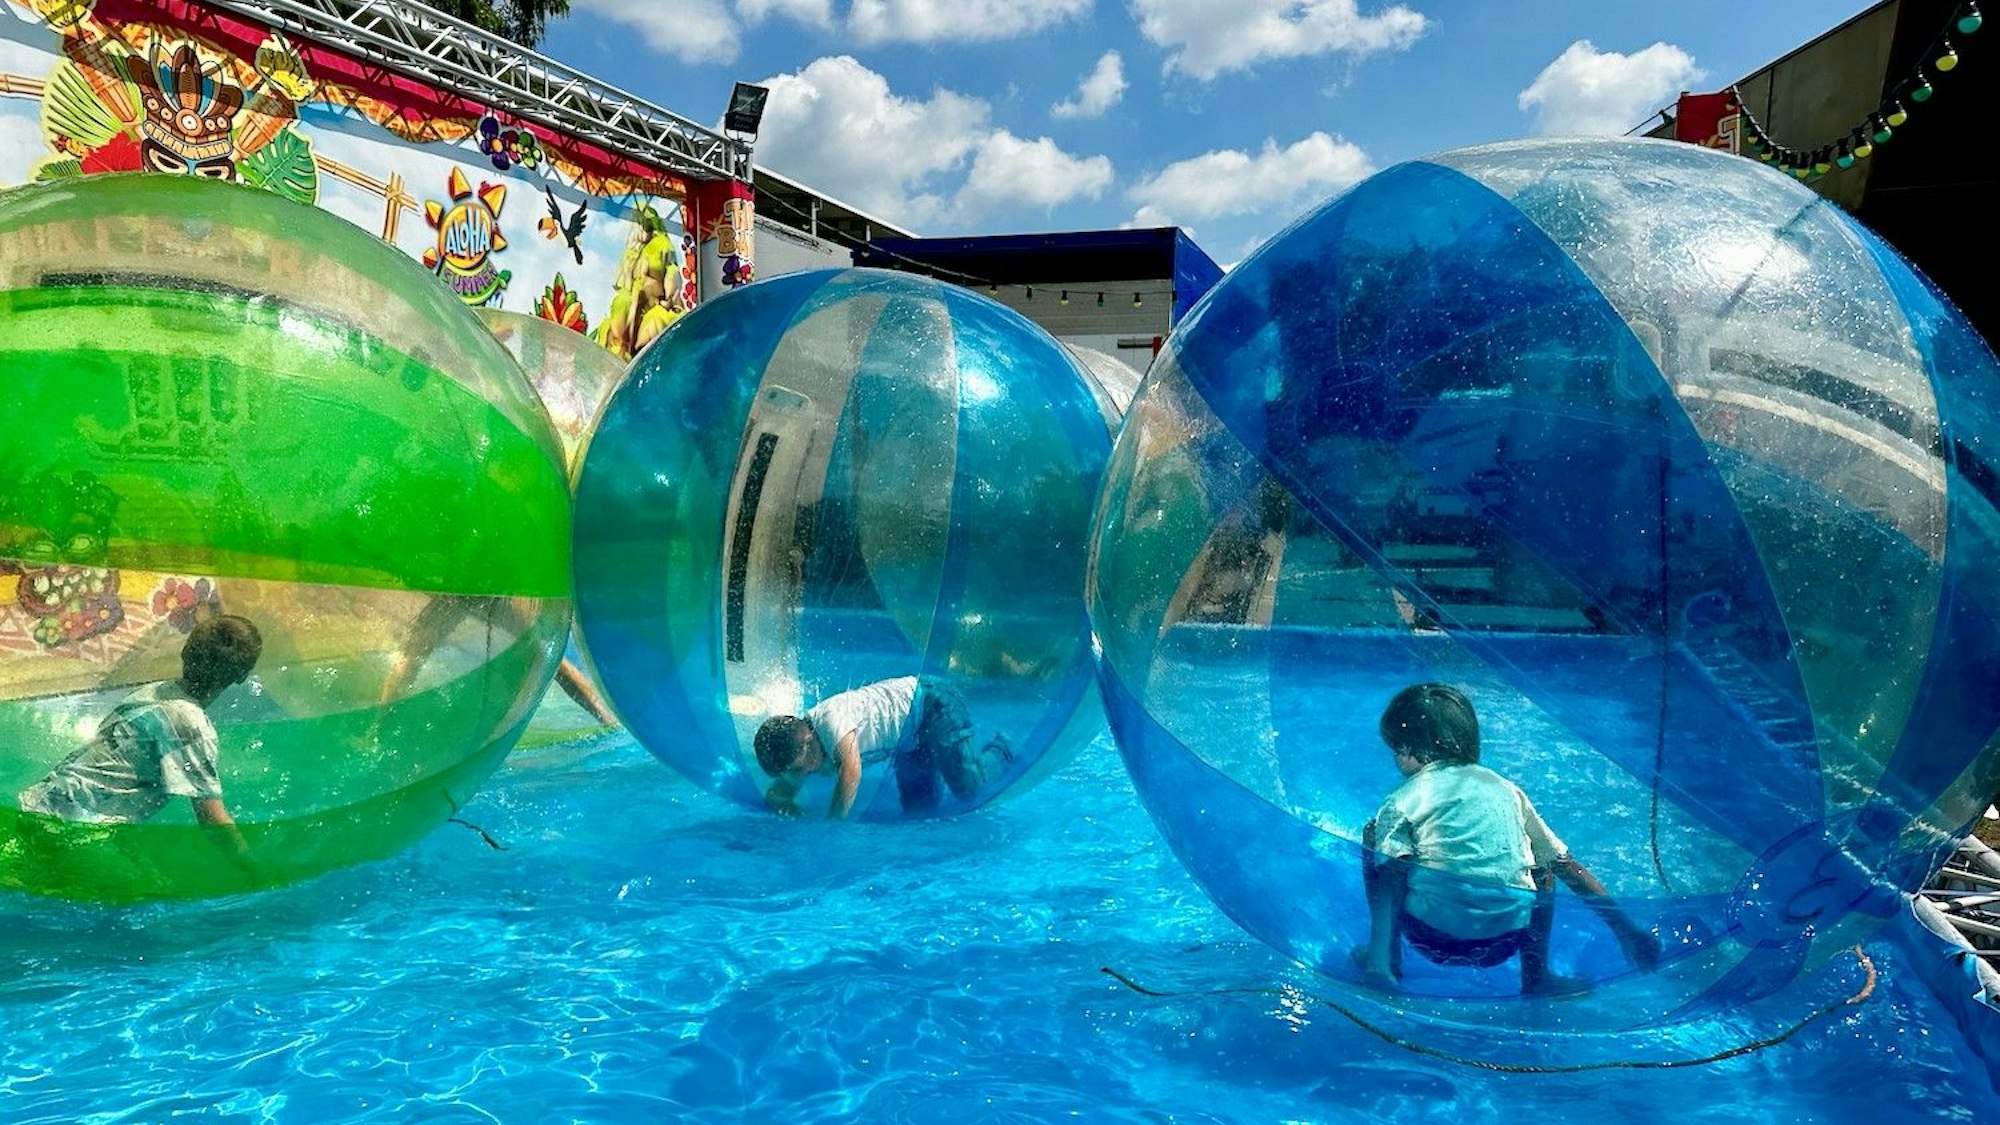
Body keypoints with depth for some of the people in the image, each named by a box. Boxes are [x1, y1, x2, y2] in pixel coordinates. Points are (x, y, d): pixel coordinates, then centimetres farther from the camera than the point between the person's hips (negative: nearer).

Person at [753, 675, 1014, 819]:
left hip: (928, 701, -8)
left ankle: (997, 751, 17)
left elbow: (851, 771, -44)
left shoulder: (830, 718, -35)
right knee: (919, 804, 2)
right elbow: (776, 791, 4)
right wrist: (783, 804, -20)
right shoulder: (794, 748, -8)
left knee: (967, 788, -15)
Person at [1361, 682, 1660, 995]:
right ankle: (1536, 974, 19)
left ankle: (1384, 959, 15)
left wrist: (1378, 953, -17)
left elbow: (1390, 875, -11)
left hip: (1433, 937, -3)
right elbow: (1569, 868, 17)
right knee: (1543, 864, 33)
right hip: (1505, 942, 3)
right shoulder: (1506, 789, 15)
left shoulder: (1403, 800, 4)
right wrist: (1626, 929, 23)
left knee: (1375, 834, 19)